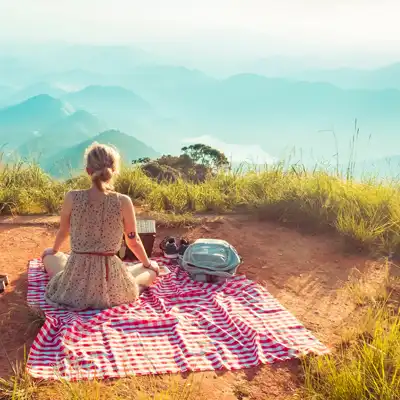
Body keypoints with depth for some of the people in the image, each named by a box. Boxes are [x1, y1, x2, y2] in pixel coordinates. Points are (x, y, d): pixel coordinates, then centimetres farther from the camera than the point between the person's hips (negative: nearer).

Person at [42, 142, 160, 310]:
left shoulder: (72, 198, -9)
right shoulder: (123, 202, -12)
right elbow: (133, 242, 0)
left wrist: (54, 250, 33)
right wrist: (148, 263, 22)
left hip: (74, 284, 1)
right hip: (111, 286, 0)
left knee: (48, 254, 35)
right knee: (153, 269, 28)